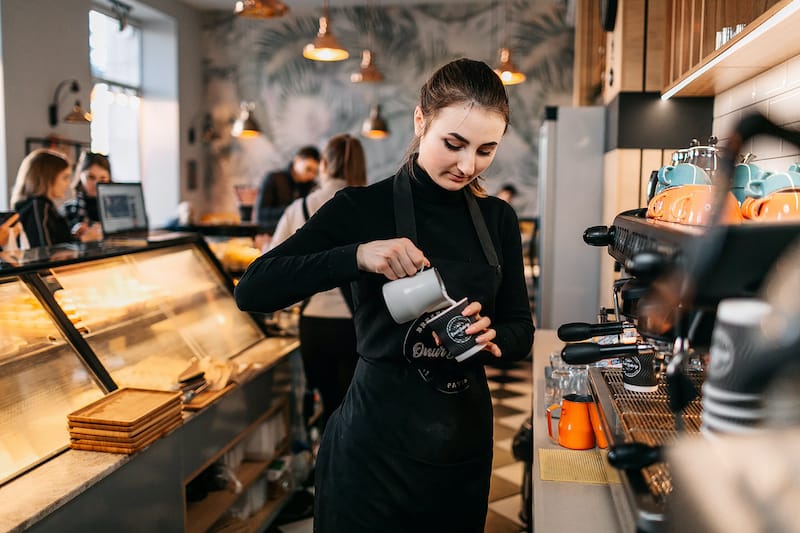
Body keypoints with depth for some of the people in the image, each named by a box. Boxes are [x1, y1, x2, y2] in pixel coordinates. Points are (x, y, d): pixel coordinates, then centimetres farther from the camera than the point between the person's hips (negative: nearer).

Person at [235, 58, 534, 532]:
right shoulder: (364, 207, -11)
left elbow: (521, 331, 4)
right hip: (378, 446, -4)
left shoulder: (499, 219, 2)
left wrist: (488, 336, -18)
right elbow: (252, 291, -18)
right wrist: (357, 255, -30)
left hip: (466, 442, 5)